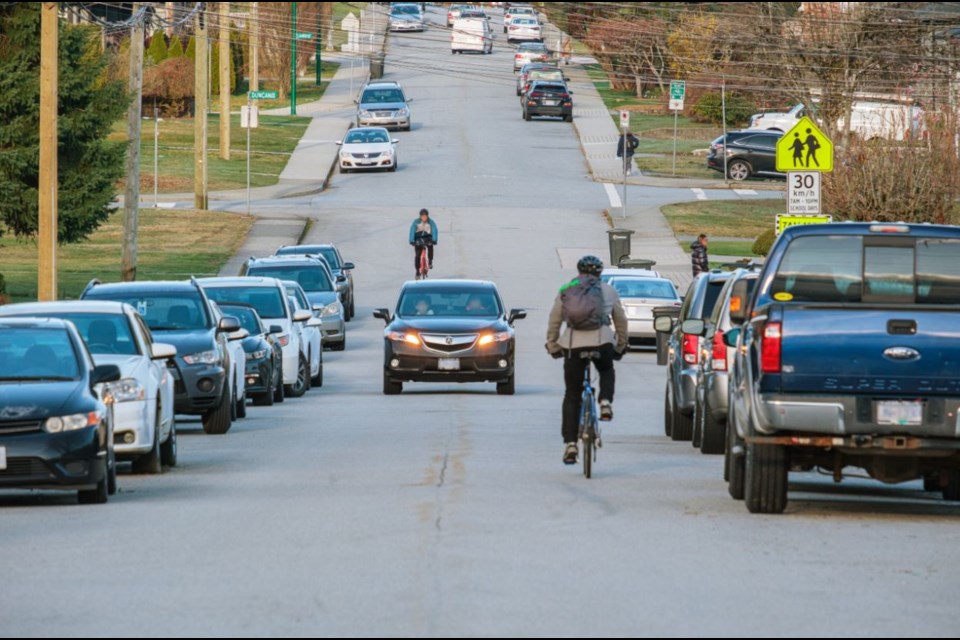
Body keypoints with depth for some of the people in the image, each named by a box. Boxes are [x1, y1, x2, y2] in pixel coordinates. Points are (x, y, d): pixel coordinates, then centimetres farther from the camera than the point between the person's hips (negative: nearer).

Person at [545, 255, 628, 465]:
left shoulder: (565, 291, 15)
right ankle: (606, 403, 6)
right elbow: (621, 321, 22)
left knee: (572, 395, 7)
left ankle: (570, 444, 1)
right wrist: (621, 345, 36)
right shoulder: (609, 291, 16)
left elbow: (554, 321, 16)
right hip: (602, 341, 0)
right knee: (607, 371, 34)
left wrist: (552, 345, 27)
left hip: (574, 343, 0)